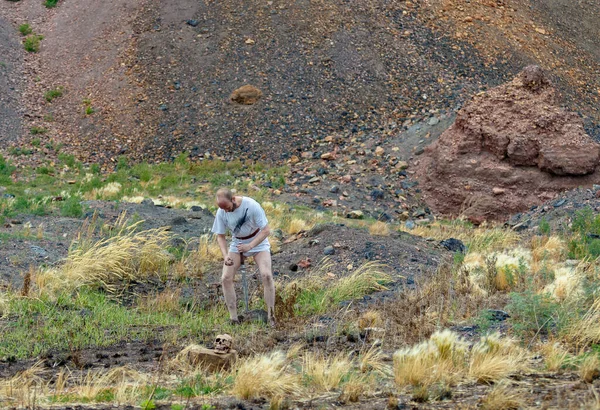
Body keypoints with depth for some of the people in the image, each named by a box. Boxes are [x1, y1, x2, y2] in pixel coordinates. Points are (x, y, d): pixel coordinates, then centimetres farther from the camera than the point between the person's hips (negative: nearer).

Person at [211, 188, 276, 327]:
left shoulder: (252, 206, -28)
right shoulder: (221, 213, -16)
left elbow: (266, 230, -24)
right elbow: (220, 236, -4)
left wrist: (250, 246, -38)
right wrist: (225, 256, -22)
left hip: (258, 242, -3)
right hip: (237, 244, 4)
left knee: (266, 275, -22)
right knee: (226, 278, -12)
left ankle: (271, 317, -15)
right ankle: (233, 319, -8)